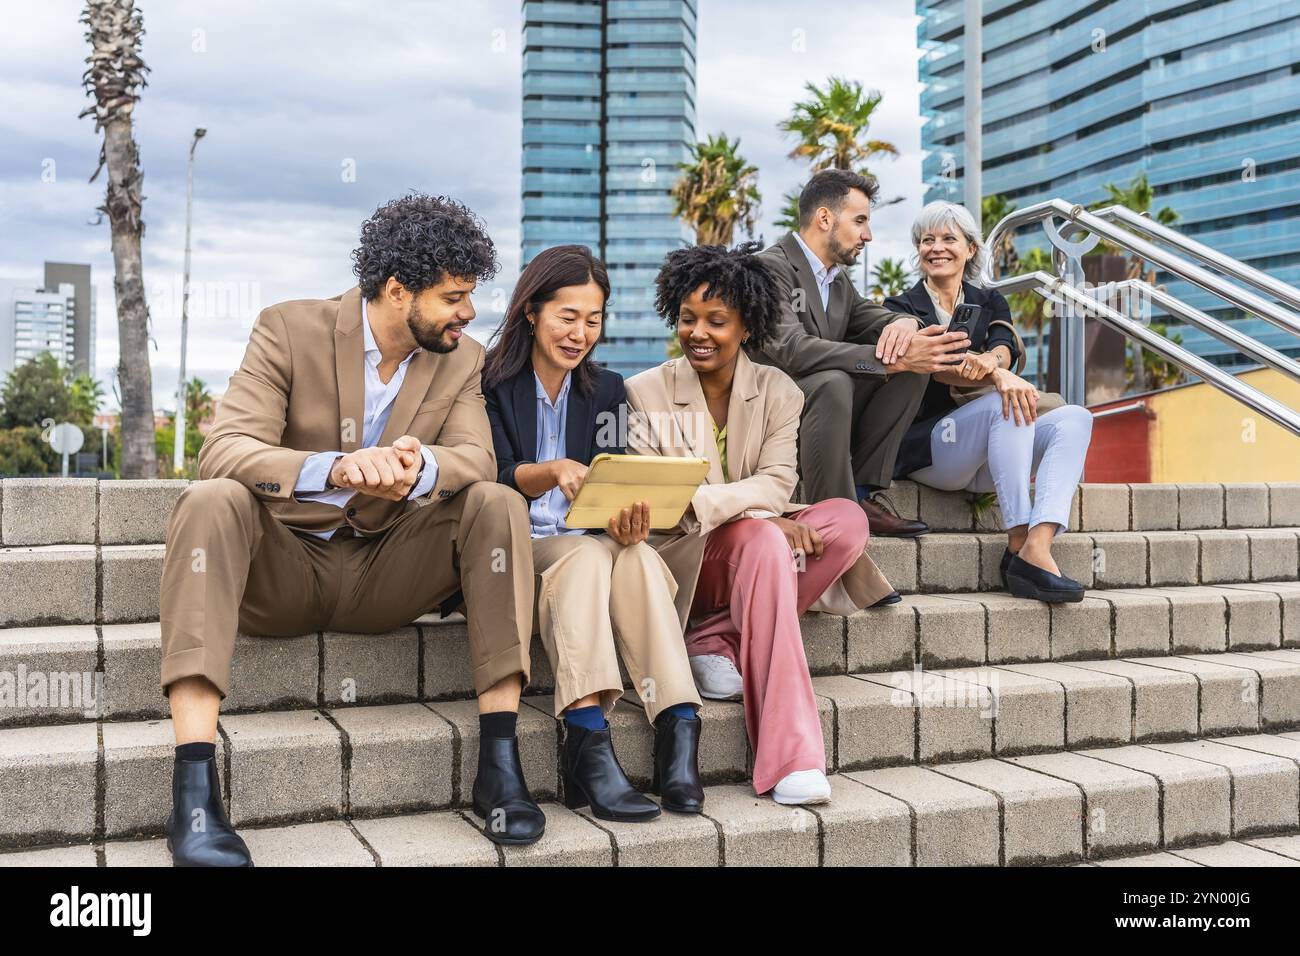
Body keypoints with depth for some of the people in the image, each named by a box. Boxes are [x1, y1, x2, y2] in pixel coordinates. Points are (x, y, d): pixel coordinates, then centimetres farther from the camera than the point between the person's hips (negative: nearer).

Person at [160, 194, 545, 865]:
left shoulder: (461, 359, 2)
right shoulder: (290, 330, -9)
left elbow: (477, 459, -13)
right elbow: (223, 450, -22)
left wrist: (418, 468, -38)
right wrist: (335, 468, -41)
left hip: (384, 575, 3)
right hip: (282, 569, -2)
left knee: (498, 504, -20)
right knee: (213, 501, -32)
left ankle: (499, 758, -23)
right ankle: (193, 790, -38)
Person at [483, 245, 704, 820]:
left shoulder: (606, 392, 14)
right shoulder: (491, 384, 2)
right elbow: (493, 478, -8)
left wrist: (627, 520, -21)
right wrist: (555, 471, -29)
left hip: (589, 547, 3)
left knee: (636, 555, -32)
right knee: (588, 554, -36)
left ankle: (679, 731, -44)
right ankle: (589, 746, -49)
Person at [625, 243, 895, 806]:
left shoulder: (778, 392, 6)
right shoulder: (645, 393, -1)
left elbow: (776, 484, -8)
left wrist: (697, 502, -28)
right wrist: (754, 510, -23)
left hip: (758, 547, 4)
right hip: (680, 558, -3)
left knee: (848, 519, -23)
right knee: (763, 538, -35)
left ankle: (717, 643, -23)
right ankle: (790, 758, -42)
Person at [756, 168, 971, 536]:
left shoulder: (838, 277, 15)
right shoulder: (771, 268, -14)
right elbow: (793, 350, -28)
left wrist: (904, 323, -17)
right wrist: (892, 359, -32)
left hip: (822, 410, 8)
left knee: (912, 370, -6)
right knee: (833, 382, -35)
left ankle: (864, 492, -9)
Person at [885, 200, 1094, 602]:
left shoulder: (989, 302, 18)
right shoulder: (903, 308, 5)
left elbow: (1005, 349, -5)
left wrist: (987, 361, -32)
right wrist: (998, 375, -35)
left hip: (987, 457, 5)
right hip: (927, 446, -5)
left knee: (1074, 418, -20)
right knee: (1008, 402, -32)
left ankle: (1038, 544, -41)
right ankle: (1019, 545, -40)